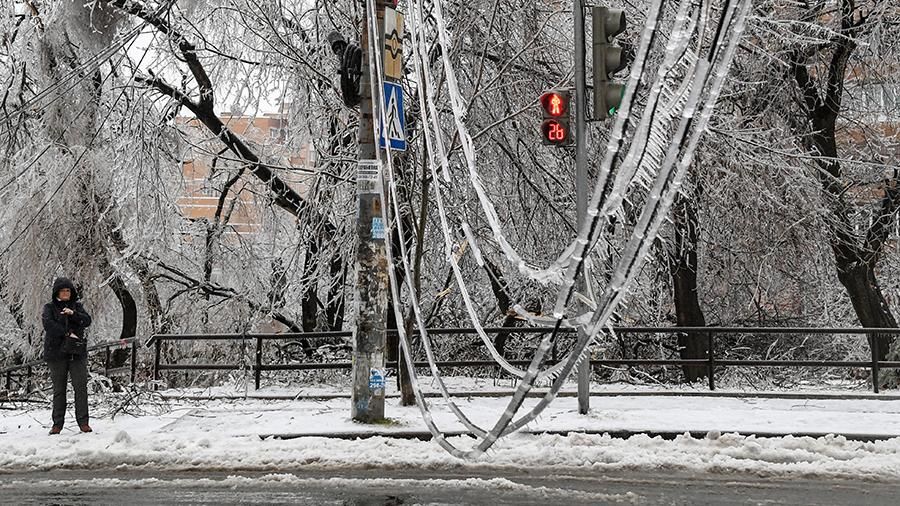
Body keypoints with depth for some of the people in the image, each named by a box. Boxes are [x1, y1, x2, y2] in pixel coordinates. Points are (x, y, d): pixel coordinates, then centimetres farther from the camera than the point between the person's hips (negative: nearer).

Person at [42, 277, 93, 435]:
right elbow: (47, 323, -12)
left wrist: (73, 314, -16)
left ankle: (83, 422, -3)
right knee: (59, 389, 2)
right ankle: (57, 424, 6)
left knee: (81, 387, -5)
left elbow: (87, 321, 0)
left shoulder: (77, 306, 14)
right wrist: (67, 334, -17)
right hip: (56, 352, -1)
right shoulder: (49, 307, 6)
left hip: (77, 352, 2)